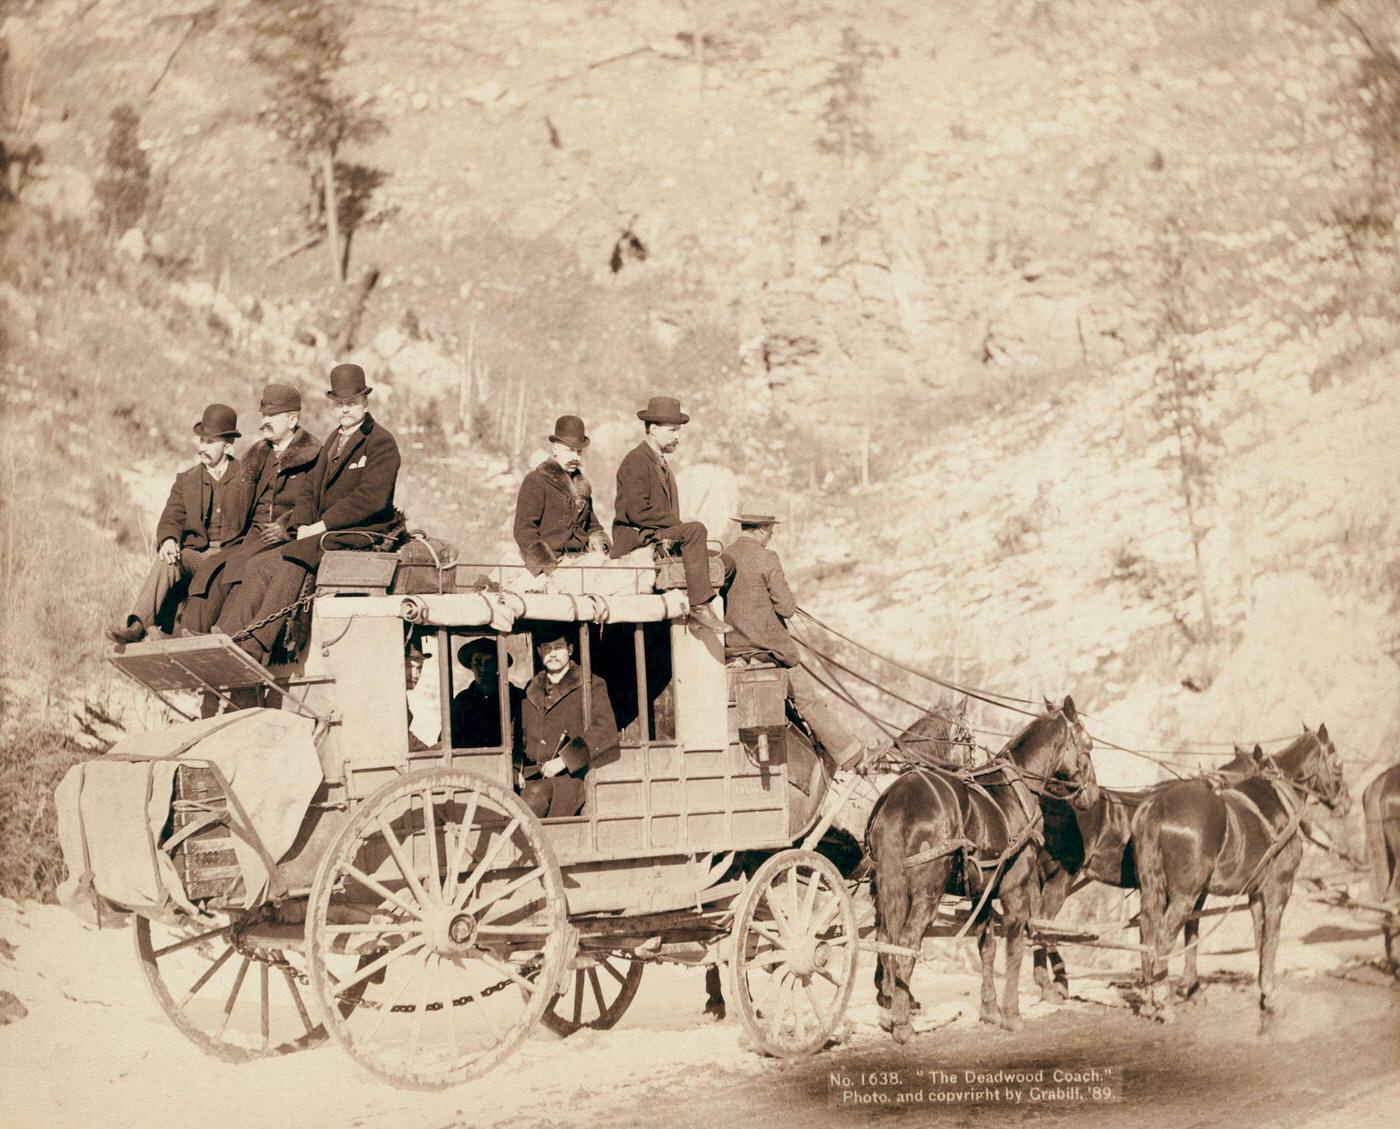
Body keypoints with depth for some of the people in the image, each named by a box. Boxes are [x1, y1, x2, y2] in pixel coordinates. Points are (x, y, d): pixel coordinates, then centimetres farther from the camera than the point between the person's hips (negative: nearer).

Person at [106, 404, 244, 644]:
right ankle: (136, 625, -39)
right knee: (166, 559, -28)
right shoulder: (186, 480, 19)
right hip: (196, 555, 3)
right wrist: (169, 540, -17)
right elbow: (171, 518, 7)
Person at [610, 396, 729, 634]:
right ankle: (700, 606, -29)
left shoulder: (660, 463, 20)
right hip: (634, 538, -9)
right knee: (695, 530, -28)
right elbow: (638, 512, -20)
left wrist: (679, 525, 0)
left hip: (656, 535, 9)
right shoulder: (636, 461, -11)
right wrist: (681, 524, -17)